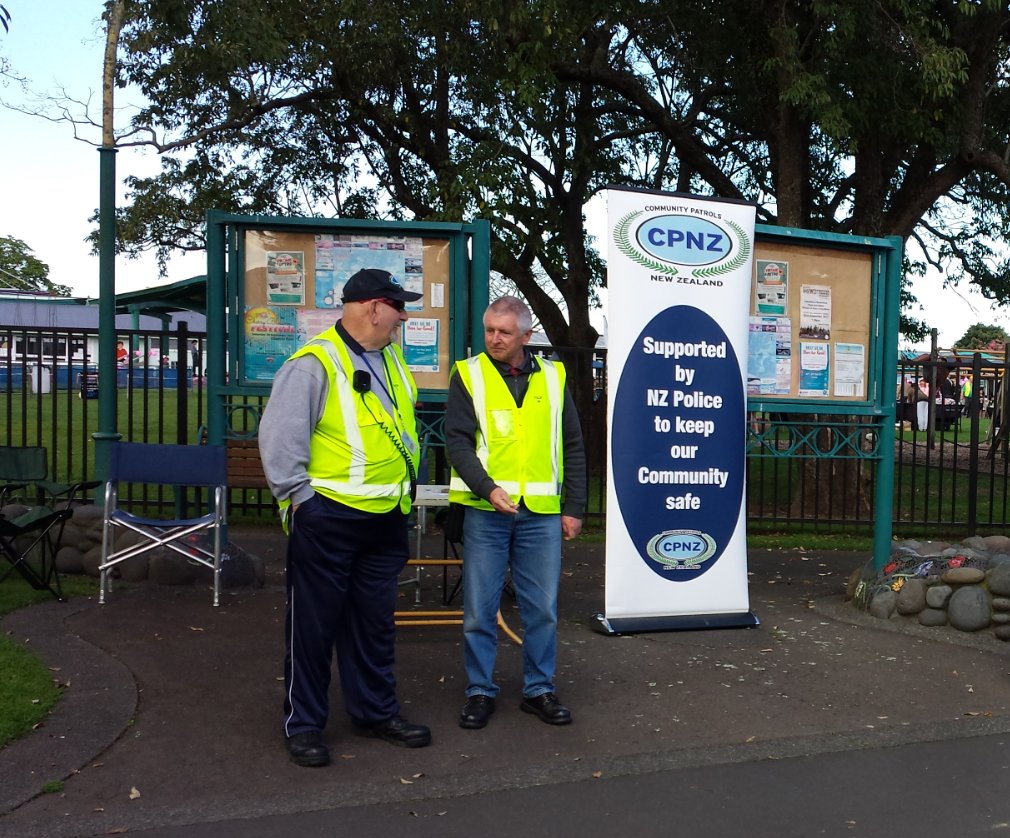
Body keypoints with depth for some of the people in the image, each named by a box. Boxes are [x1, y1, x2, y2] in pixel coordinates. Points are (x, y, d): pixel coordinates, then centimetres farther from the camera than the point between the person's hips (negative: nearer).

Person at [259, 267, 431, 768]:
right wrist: (297, 497, -16)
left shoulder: (391, 358, 12)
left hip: (385, 519, 7)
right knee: (314, 624, 6)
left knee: (375, 622, 17)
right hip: (328, 518, -7)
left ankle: (376, 711, 31)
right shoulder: (315, 364, -14)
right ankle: (303, 723, 20)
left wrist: (405, 480, 20)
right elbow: (279, 437, -17)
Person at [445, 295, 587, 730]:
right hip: (485, 511, -2)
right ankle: (480, 691, 21)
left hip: (542, 514, 2)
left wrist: (574, 507, 8)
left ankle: (539, 690, 25)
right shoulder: (468, 375, 2)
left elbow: (572, 447, 12)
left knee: (542, 608, 9)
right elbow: (457, 441, -6)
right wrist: (488, 488, -19)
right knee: (479, 608, 5)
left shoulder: (552, 377, 9)